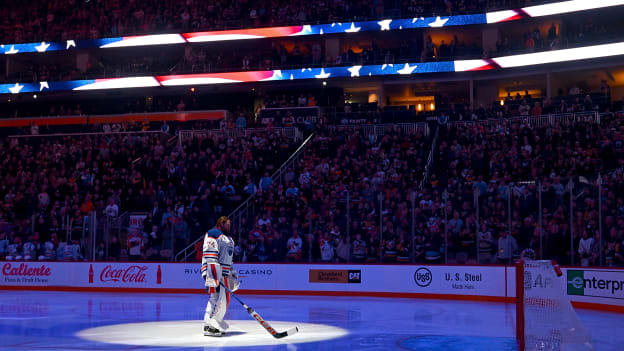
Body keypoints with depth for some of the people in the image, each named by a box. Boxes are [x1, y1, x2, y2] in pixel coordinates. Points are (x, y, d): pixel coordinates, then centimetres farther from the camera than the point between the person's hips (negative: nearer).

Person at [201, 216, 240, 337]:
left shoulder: (227, 238, 25)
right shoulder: (212, 234, -7)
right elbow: (209, 257, -17)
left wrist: (233, 275, 27)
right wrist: (212, 275, -25)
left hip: (224, 274, 10)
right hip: (214, 272, -10)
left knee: (224, 299, 9)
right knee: (217, 297, -15)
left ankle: (215, 324, 14)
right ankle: (208, 326, -15)